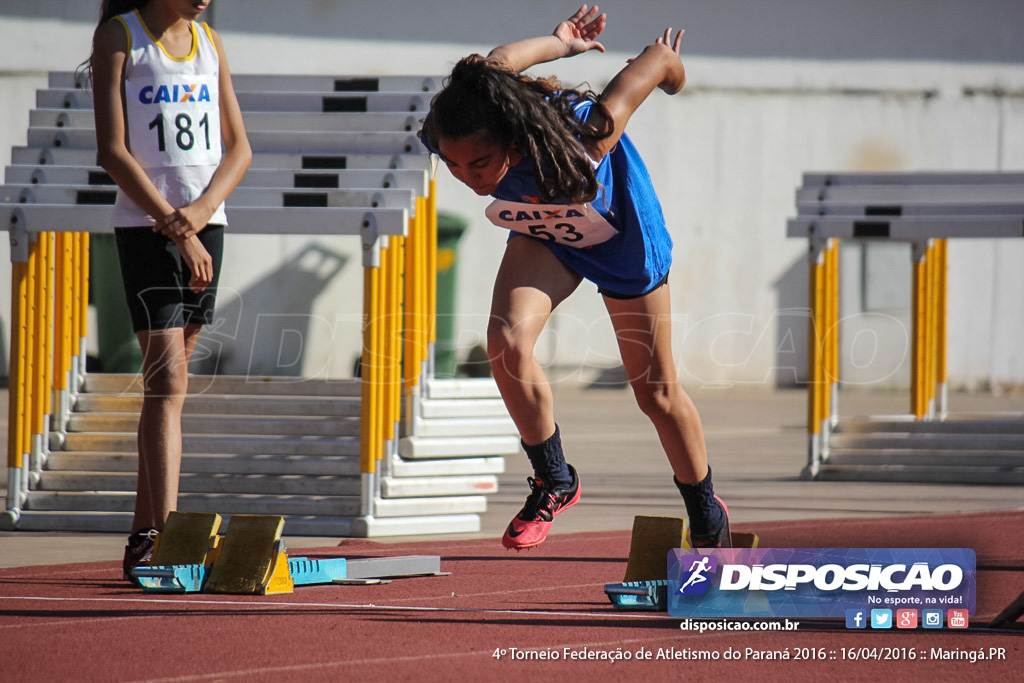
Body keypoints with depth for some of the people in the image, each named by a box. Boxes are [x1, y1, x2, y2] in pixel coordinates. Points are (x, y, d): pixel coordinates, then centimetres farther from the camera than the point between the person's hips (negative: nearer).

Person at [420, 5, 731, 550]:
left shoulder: (580, 140, -45)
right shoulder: (447, 137, -37)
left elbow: (657, 60, -31)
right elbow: (492, 68, -28)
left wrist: (669, 64, -6)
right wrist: (558, 46, -9)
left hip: (619, 235, -3)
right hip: (542, 236, 3)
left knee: (656, 391, 12)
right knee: (507, 341, -25)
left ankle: (708, 520, 36)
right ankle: (553, 483, -1)